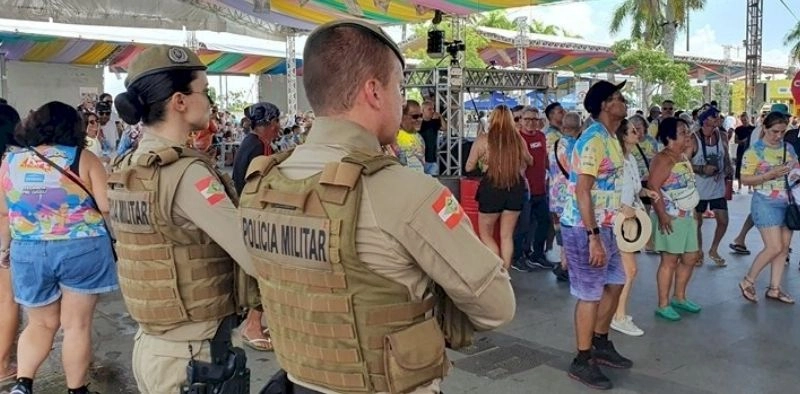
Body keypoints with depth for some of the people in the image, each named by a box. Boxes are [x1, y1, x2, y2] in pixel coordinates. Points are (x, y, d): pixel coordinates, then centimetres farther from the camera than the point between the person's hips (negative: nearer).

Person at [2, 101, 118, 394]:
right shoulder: (83, 158, -7)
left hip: (28, 253, 3)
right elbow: (108, 207, -11)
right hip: (81, 249, -3)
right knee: (76, 326, 8)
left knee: (40, 324, 20)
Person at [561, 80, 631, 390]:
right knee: (590, 294, -1)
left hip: (603, 226, 10)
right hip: (584, 229, -10)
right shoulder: (594, 139, -19)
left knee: (614, 283, 18)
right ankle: (582, 361, 13)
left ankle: (600, 344, 34)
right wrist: (594, 237, -26)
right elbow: (582, 191, -24)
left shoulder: (609, 138, 12)